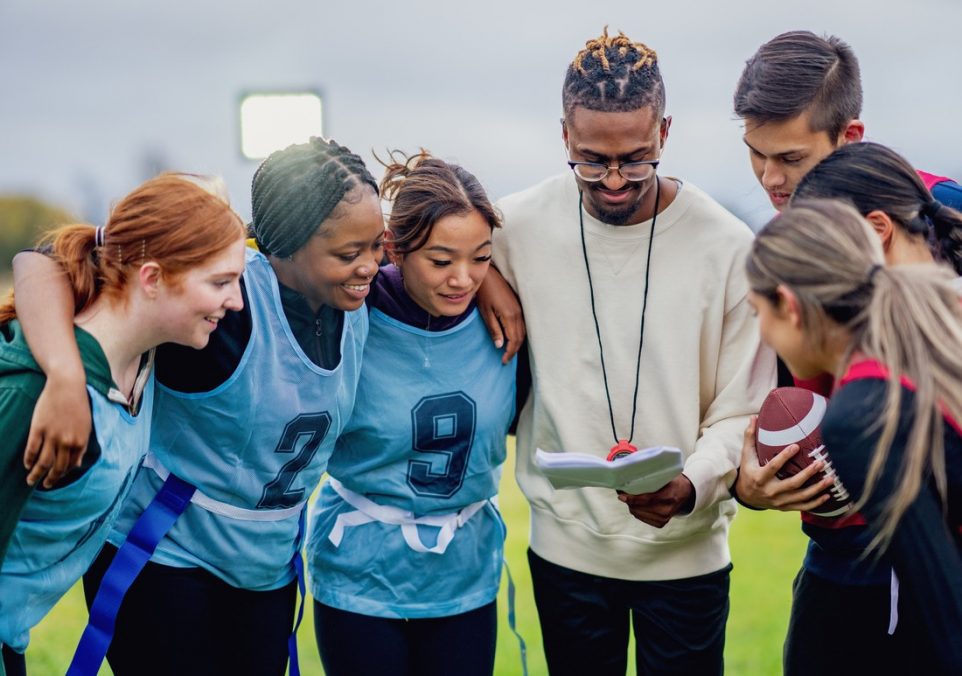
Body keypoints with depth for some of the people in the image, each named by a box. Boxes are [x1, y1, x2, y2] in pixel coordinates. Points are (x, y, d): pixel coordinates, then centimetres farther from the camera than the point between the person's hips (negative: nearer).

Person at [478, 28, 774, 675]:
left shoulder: (727, 245, -11)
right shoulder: (519, 227, -7)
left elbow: (741, 410, -7)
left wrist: (691, 487, -26)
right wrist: (482, 280, -9)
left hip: (687, 548, -1)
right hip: (567, 543, 1)